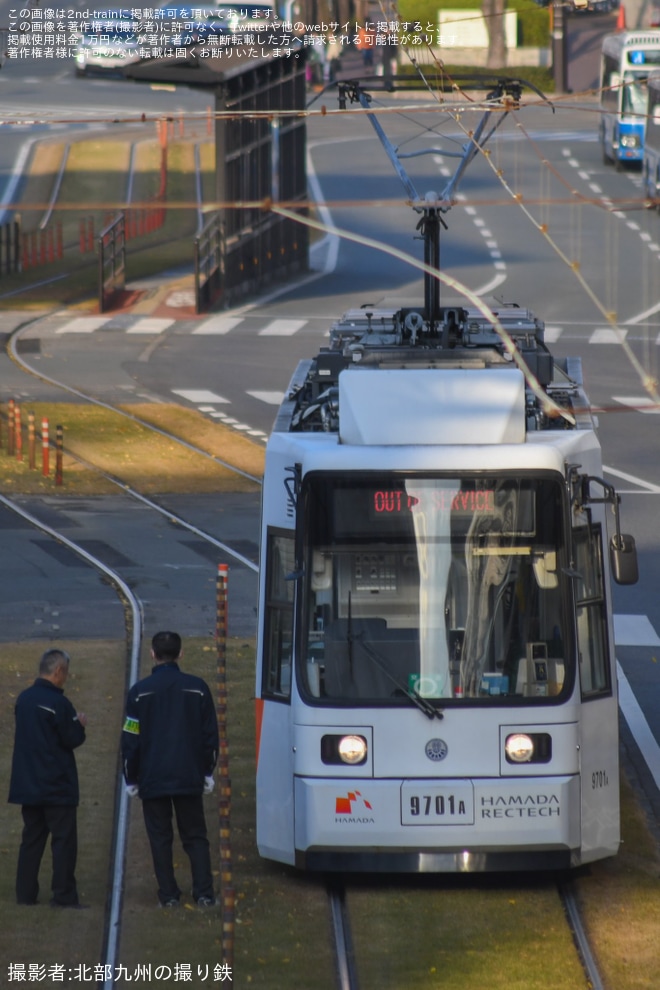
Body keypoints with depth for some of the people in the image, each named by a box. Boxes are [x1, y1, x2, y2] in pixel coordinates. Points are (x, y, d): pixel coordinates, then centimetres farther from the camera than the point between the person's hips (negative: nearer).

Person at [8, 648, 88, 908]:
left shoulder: (24, 699, 6)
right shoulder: (59, 704, -17)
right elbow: (73, 740, -14)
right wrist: (80, 724, 7)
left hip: (27, 786, 7)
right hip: (57, 786, -7)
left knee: (32, 838, 12)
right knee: (64, 840, -2)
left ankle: (25, 893, 12)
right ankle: (64, 896, -4)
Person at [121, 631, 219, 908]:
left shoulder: (140, 691, -3)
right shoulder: (197, 688, 1)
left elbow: (130, 740, 0)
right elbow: (210, 735, 7)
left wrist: (130, 779, 9)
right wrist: (207, 771, 17)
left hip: (152, 779, -1)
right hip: (190, 777, 1)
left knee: (160, 838, 5)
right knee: (195, 836, 7)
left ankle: (168, 895, 3)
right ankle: (204, 893, -2)